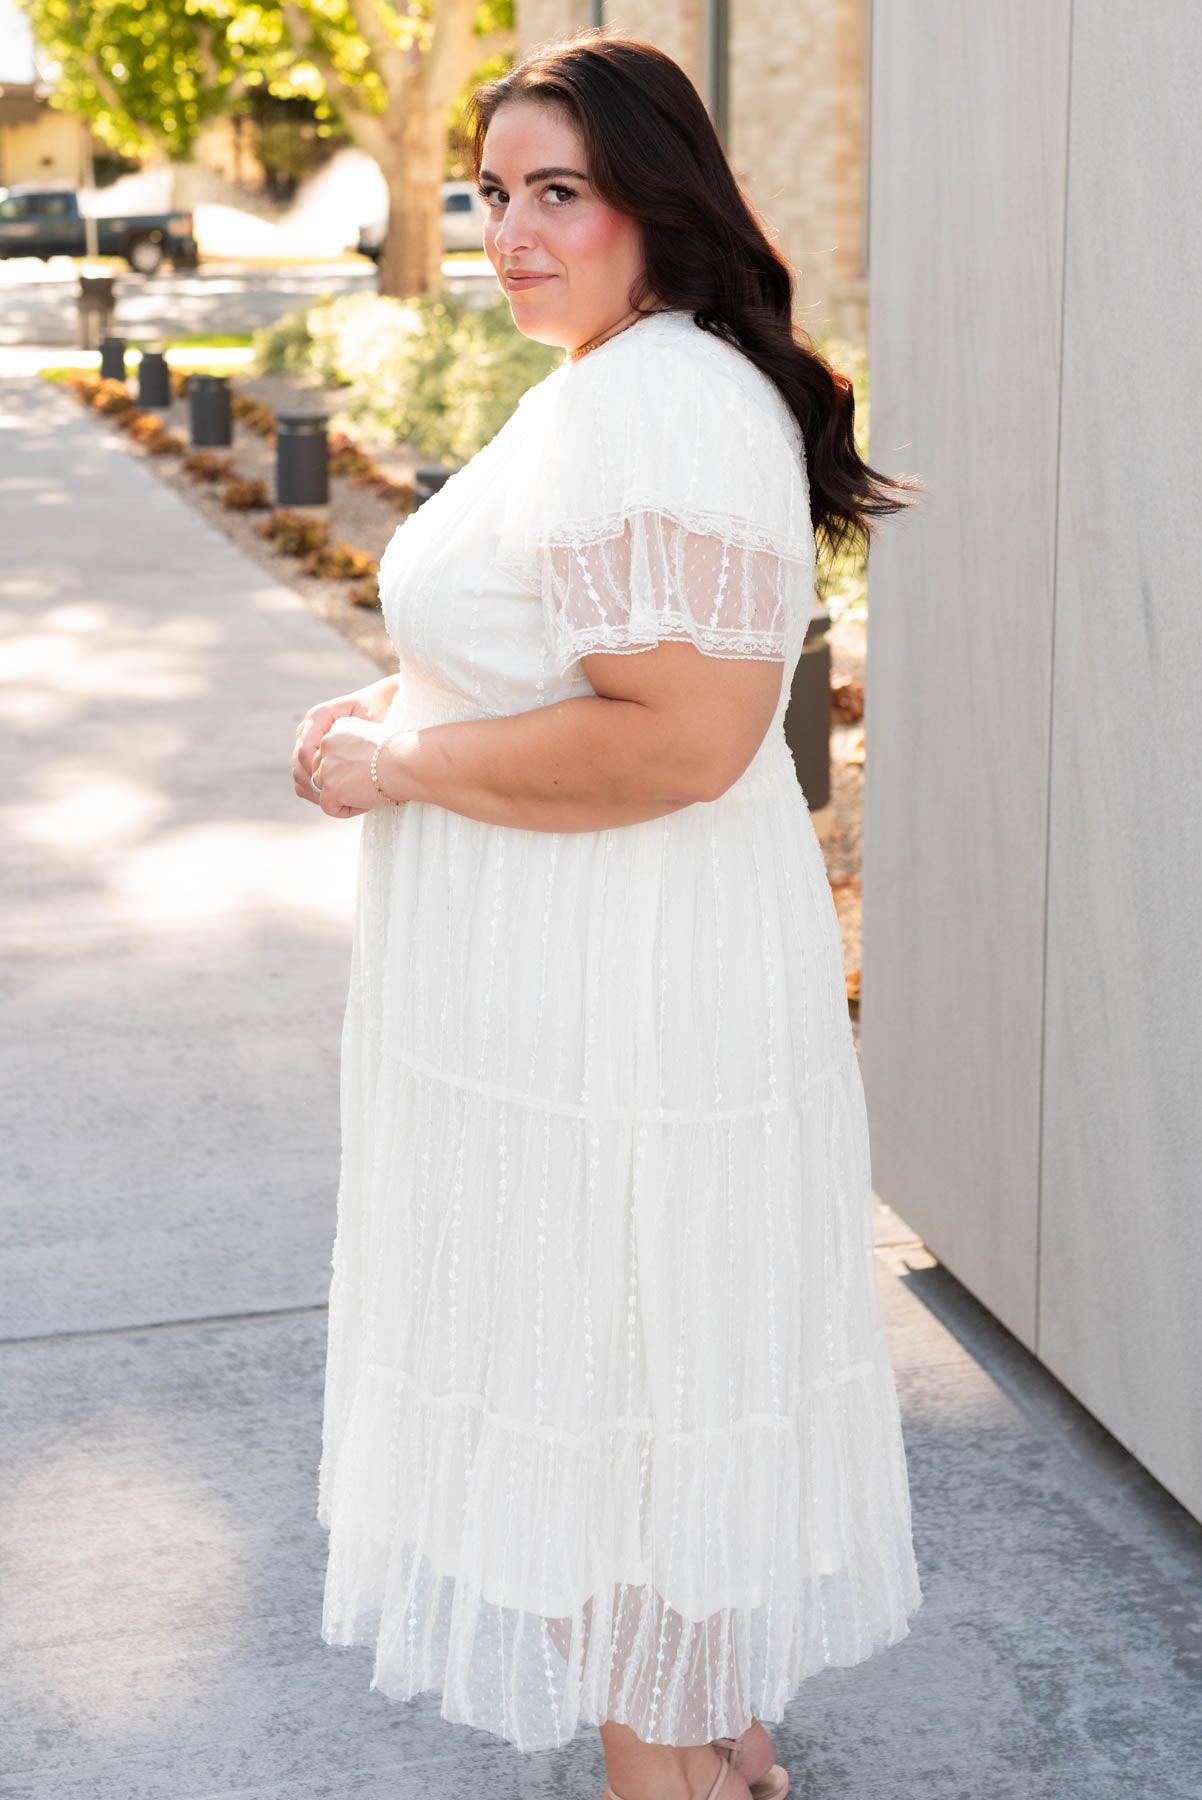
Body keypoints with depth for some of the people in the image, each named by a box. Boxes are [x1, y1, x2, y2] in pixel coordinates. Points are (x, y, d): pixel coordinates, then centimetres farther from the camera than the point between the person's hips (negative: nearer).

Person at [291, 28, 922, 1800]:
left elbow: (680, 736, -30)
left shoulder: (659, 402, -22)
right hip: (582, 984, 11)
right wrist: (404, 703, 9)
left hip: (615, 1009, -11)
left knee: (616, 1382, 5)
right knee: (656, 1368, 21)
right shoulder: (605, 386, 13)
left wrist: (403, 764, -20)